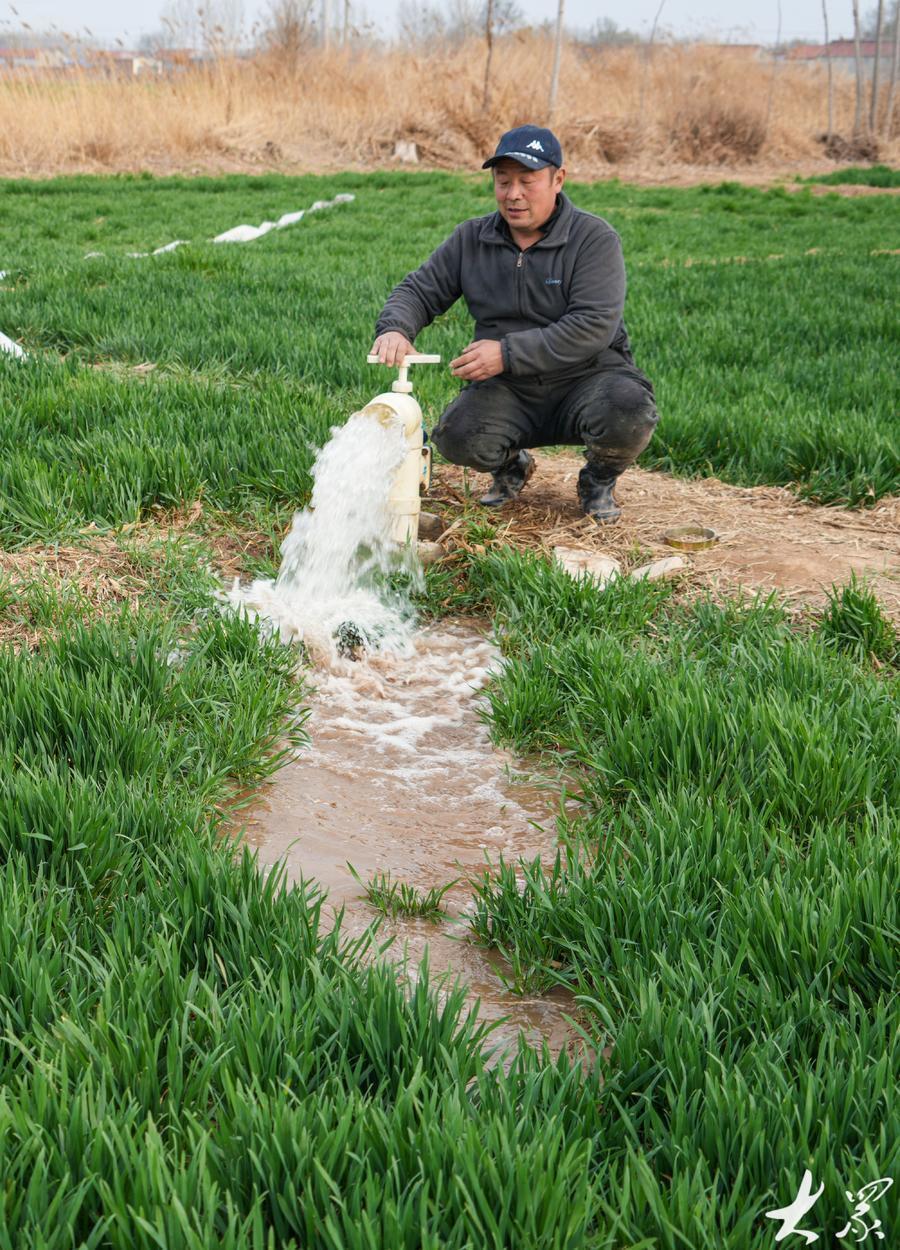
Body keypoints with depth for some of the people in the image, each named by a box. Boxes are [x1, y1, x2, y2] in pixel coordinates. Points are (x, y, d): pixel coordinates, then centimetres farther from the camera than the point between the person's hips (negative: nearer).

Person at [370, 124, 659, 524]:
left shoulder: (594, 237, -7)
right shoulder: (471, 239, 7)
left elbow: (593, 326, -19)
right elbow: (420, 290, 10)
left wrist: (508, 353, -25)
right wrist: (394, 328, -15)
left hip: (587, 376, -2)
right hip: (507, 389, 3)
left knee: (629, 414, -35)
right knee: (455, 436, -28)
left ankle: (598, 481, 3)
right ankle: (510, 466, 12)